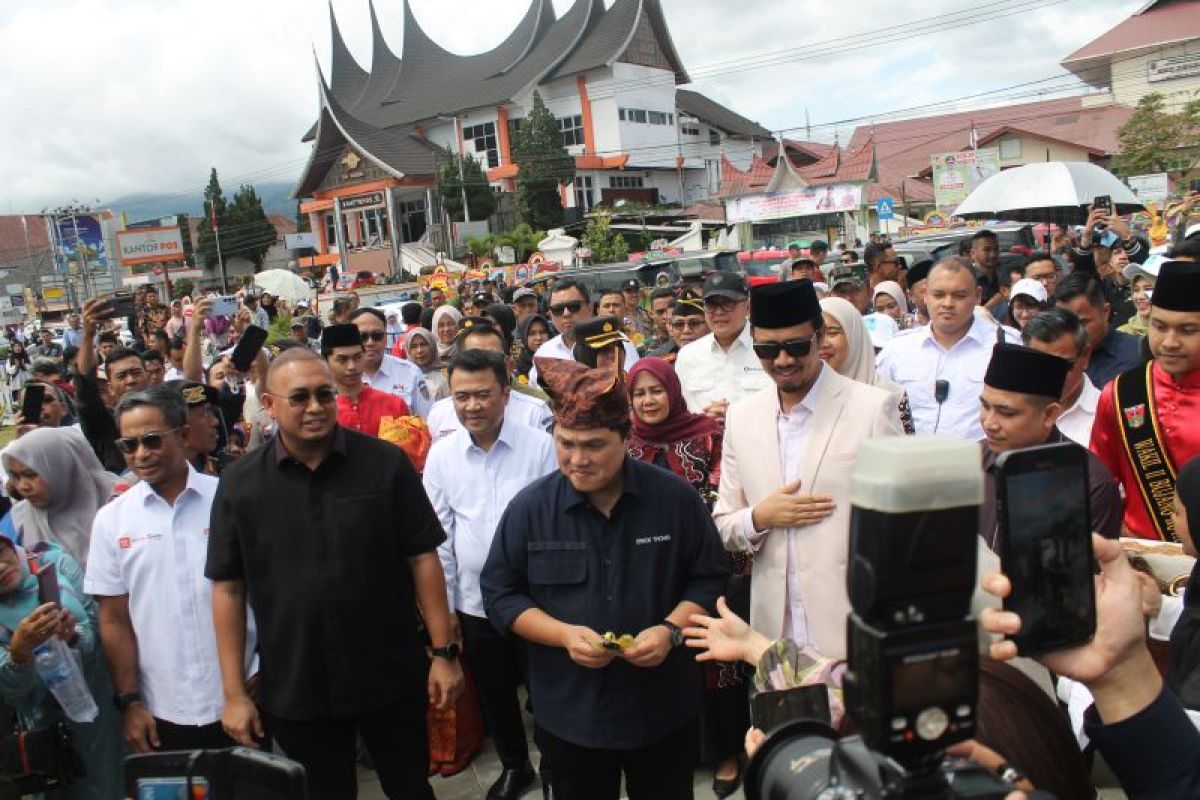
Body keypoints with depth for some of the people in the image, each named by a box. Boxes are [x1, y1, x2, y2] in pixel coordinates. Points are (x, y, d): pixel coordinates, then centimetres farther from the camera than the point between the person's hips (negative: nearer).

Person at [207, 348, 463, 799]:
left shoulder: (386, 464, -9)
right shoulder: (239, 483, -5)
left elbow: (422, 559, -6)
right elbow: (228, 588, -2)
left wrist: (443, 651, -7)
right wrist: (234, 693, -3)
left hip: (391, 678, -1)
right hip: (294, 691, 1)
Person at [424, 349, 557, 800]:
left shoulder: (540, 446, -11)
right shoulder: (441, 455, -3)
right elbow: (439, 537, 2)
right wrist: (444, 609, 3)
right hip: (475, 603, 3)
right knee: (494, 694, 20)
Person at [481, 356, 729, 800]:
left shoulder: (675, 497, -8)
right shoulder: (529, 507, -8)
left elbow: (708, 579, 0)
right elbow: (500, 594, -2)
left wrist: (670, 630, -18)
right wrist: (564, 634, -17)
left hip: (664, 707, 0)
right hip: (569, 713, 0)